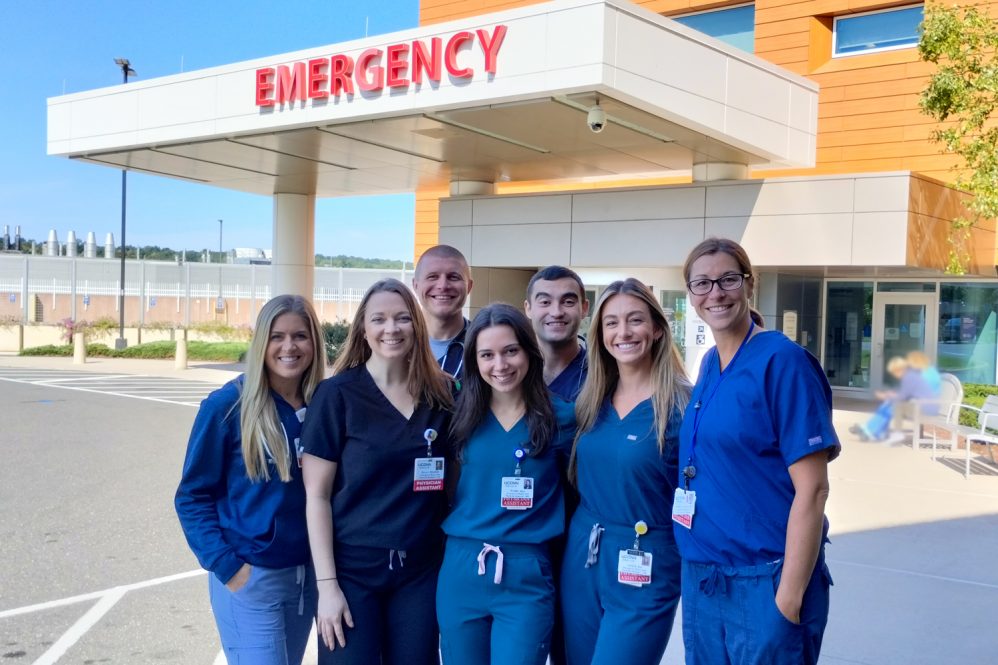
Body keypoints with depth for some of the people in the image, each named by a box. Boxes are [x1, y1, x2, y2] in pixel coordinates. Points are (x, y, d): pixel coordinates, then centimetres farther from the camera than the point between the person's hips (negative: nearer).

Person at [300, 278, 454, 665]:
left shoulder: (441, 394, 2)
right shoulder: (338, 393, -7)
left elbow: (452, 481, 10)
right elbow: (316, 495, -8)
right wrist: (327, 584, -12)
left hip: (420, 571, 3)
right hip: (352, 569, -3)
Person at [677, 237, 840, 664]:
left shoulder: (783, 361, -13)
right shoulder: (708, 365, 8)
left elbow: (812, 488, -16)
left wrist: (789, 597, -17)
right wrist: (694, 573, 12)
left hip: (764, 581, -7)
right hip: (700, 577, 7)